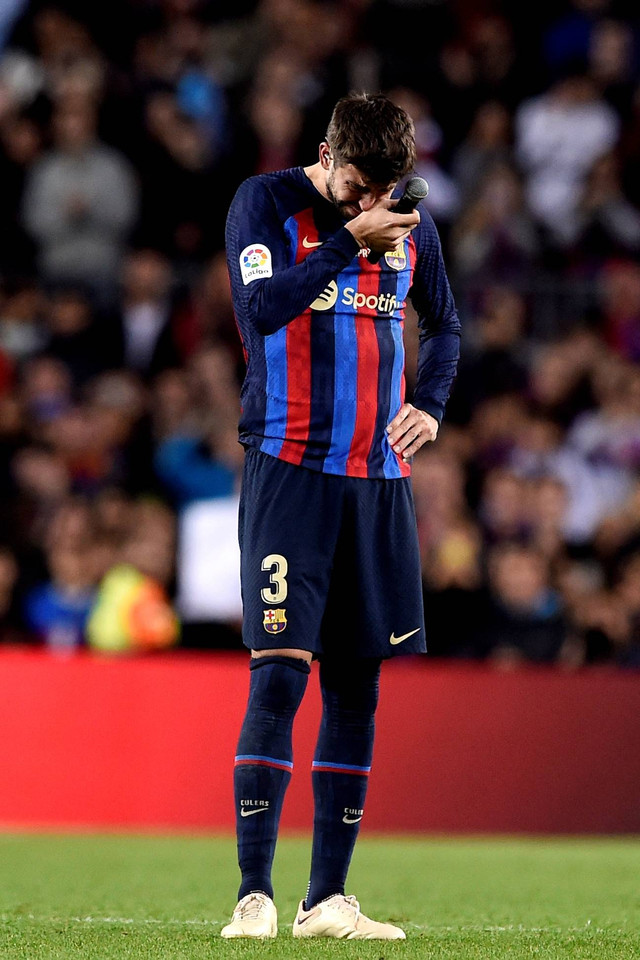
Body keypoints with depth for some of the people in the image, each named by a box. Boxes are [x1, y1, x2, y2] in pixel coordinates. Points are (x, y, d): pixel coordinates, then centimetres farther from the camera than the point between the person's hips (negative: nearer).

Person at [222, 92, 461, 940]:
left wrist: (432, 405, 10)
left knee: (356, 686, 6)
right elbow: (260, 306, -18)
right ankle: (255, 895, -11)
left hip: (379, 479, 5)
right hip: (290, 471, -5)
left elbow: (444, 322, 26)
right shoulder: (267, 203, -3)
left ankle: (328, 898, 11)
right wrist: (350, 241, -19)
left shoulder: (411, 227, 10)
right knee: (280, 674, -13)